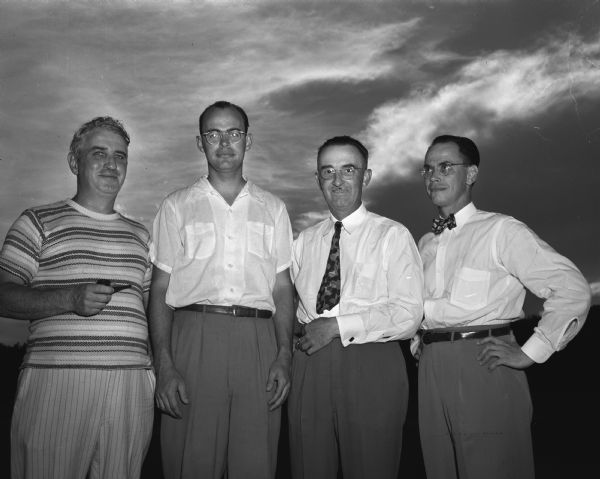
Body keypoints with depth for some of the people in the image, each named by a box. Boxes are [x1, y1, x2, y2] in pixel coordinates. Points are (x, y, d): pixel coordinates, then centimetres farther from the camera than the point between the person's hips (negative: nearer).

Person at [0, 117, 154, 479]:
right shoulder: (38, 223, 7)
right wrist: (71, 299, -16)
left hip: (131, 385, 4)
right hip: (56, 380, -3)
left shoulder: (139, 235, 20)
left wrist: (159, 371, 7)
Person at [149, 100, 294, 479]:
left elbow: (283, 287, 10)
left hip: (258, 340, 1)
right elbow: (161, 288, 5)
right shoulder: (177, 207, 11)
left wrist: (285, 356, -3)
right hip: (195, 336, -1)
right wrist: (164, 365, -7)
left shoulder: (273, 209, 15)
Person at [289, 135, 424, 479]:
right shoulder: (305, 240, 15)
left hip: (371, 366, -4)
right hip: (309, 364, 4)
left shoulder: (392, 235, 0)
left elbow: (408, 314, -9)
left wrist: (338, 326, -15)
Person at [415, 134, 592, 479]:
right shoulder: (425, 244, 16)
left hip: (484, 367, -6)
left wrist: (530, 353, -11)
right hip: (432, 369, 6)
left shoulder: (501, 231, -4)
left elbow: (573, 290, -9)